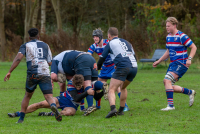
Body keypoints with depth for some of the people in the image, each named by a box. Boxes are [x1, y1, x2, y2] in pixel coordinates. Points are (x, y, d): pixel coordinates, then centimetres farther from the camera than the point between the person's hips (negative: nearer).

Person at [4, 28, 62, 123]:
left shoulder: (25, 46, 13)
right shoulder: (45, 45, 20)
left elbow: (18, 58, -4)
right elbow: (50, 63, 17)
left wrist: (10, 72, -9)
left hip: (32, 74, 0)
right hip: (45, 74, 0)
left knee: (27, 95, 23)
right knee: (49, 97, -9)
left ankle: (21, 118, 18)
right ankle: (53, 106, -44)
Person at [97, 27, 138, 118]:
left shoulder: (110, 44, 11)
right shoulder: (126, 42, 27)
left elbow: (102, 58, 16)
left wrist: (98, 67, 37)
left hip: (123, 67, -6)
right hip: (134, 67, 6)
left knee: (111, 90, -8)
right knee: (123, 88, 28)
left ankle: (113, 109, -34)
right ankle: (121, 110, 26)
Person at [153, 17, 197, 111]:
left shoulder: (181, 36, -13)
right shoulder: (168, 37, 13)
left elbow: (194, 47, -12)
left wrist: (189, 59, -25)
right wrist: (159, 61, 20)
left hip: (181, 63, -9)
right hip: (173, 63, 9)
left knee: (167, 80, -24)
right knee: (170, 87, 4)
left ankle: (170, 105, -23)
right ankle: (190, 92, 23)